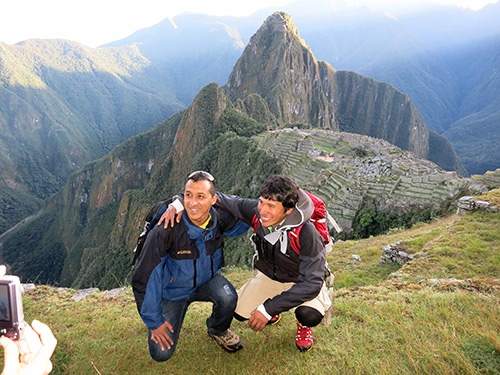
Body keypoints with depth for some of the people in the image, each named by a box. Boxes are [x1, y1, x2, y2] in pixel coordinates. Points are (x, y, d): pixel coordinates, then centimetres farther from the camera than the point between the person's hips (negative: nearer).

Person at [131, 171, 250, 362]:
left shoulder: (219, 218, -21)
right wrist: (154, 322, -14)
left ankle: (218, 331, 5)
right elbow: (144, 277, -22)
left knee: (228, 297, -30)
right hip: (173, 290, -2)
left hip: (206, 281, 2)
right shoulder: (165, 230, -32)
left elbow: (243, 223, 3)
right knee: (161, 354, -7)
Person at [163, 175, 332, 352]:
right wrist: (180, 202, -22)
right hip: (269, 276, 4)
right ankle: (274, 314, 23)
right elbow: (224, 200, -10)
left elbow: (311, 283, -34)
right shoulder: (256, 210, -24)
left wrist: (268, 309, -35)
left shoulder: (307, 234, -37)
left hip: (303, 281, -4)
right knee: (240, 312, -10)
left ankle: (304, 324, 7)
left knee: (310, 315, -32)